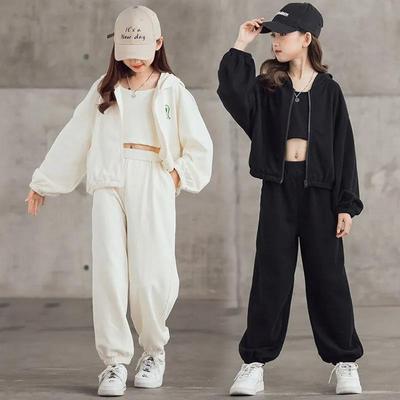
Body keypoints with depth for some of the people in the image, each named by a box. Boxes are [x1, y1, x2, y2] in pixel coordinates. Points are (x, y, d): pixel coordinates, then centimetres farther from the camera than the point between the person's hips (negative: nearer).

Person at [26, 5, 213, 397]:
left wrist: (177, 174, -4)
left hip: (154, 188, -2)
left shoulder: (173, 90, 11)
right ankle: (115, 361, -3)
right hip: (109, 185, 2)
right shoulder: (104, 90, 17)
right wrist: (43, 183, 18)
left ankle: (154, 351, 14)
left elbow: (200, 148, 11)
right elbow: (73, 140, 18)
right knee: (109, 273, -10)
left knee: (151, 277, -10)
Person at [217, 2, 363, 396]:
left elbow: (343, 149, 1)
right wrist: (240, 46, -12)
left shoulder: (328, 89, 2)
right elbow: (232, 93, -15)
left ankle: (344, 362, 12)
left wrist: (346, 204, -4)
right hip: (278, 188, 1)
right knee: (271, 275, 3)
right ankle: (255, 361, 7)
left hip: (319, 190, -1)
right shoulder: (267, 86, 5)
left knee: (327, 275, 4)